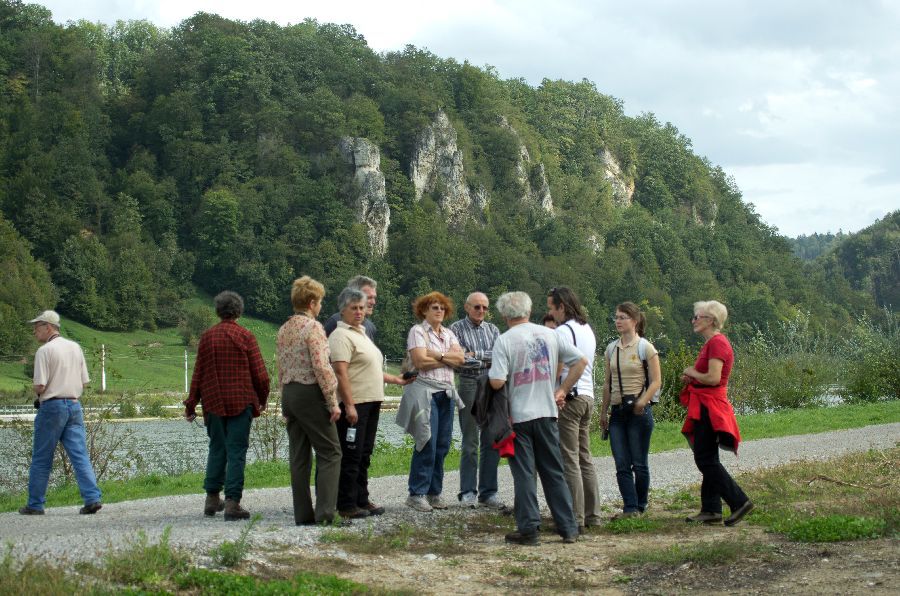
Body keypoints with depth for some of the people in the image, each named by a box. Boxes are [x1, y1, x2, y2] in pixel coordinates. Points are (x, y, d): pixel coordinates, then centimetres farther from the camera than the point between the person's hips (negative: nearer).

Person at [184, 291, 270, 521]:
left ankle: (212, 499, 19)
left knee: (217, 449, 16)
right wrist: (262, 399, 11)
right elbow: (260, 374, -6)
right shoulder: (245, 337, -6)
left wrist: (191, 404, 13)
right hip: (241, 402, -3)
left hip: (213, 403, 3)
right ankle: (232, 502, -6)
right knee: (236, 451, -1)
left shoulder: (207, 336, 3)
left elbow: (198, 373, 6)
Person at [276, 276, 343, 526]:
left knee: (299, 457, 9)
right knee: (329, 453, -2)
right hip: (311, 394, -8)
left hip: (289, 393, 8)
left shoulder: (284, 329, 12)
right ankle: (325, 512, -10)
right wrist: (333, 401, -14)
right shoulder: (313, 327, -12)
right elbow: (321, 367, -19)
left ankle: (303, 514, 11)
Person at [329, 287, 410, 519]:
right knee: (351, 456, -5)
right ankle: (346, 506, -1)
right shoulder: (341, 336, -12)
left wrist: (396, 380, 28)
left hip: (371, 403, 9)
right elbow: (341, 372, -20)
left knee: (364, 455, 14)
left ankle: (361, 500, 21)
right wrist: (349, 405, -25)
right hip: (353, 405, -9)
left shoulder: (361, 333, 19)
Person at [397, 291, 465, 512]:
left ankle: (434, 492, 13)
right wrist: (448, 359, -3)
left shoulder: (449, 334, 17)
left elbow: (460, 358, 2)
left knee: (442, 446, 5)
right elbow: (420, 361, -13)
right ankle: (417, 494, -5)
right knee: (427, 445, -11)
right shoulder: (417, 331, -1)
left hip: (447, 393, 6)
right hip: (425, 392, -6)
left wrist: (436, 355, -11)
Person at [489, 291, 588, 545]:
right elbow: (581, 361, 6)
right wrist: (562, 390, 11)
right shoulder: (549, 334, 3)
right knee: (554, 472, 11)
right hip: (547, 412, 4)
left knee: (524, 474, 4)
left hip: (518, 416, -4)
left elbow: (497, 381, -18)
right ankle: (568, 528, 13)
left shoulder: (505, 340, -10)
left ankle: (528, 529, 4)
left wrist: (491, 371, 4)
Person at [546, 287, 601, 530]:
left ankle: (575, 519, -7)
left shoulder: (563, 331, -12)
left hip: (569, 398, -9)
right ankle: (592, 514, 15)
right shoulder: (588, 330, 17)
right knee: (584, 458, 13)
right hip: (588, 396, 9)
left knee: (570, 460, -7)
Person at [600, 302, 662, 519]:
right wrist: (603, 411, 13)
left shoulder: (646, 348, -4)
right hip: (617, 411, 5)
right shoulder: (611, 348, 11)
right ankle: (630, 508, -1)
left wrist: (642, 403, -18)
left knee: (639, 463, 2)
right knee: (622, 464, -2)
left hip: (639, 411, -5)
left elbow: (656, 381, -6)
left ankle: (640, 507, 14)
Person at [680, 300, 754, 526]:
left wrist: (692, 373, -9)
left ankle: (739, 502, -8)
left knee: (706, 461, -9)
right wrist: (691, 377, 5)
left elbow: (713, 378, -25)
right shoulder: (712, 343, 17)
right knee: (707, 460, 11)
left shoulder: (717, 343, -16)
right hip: (705, 408, 11)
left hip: (710, 408, -11)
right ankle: (710, 510, 14)